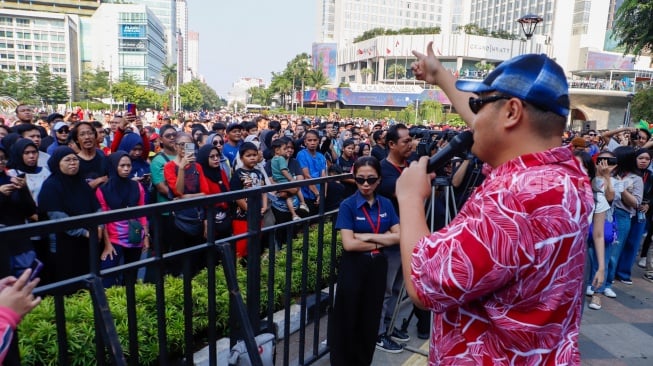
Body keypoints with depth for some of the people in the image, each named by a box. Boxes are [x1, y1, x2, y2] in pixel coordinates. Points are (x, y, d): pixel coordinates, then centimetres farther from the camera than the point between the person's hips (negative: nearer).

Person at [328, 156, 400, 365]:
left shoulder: (386, 204, 2)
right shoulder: (348, 205, -10)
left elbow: (398, 237, -6)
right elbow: (349, 244, -18)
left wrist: (368, 236, -15)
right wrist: (380, 242, -10)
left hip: (378, 266, 4)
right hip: (353, 267, -4)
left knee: (371, 319, 15)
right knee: (348, 320, 8)